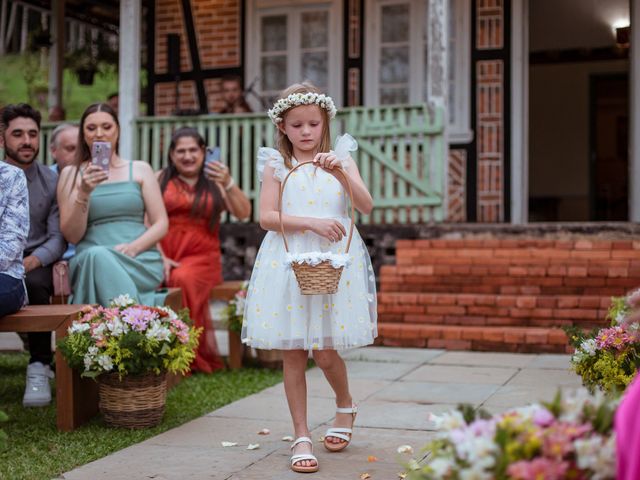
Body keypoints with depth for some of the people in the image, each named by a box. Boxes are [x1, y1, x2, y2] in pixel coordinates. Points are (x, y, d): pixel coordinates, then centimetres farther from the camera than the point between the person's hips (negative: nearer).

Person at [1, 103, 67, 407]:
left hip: (35, 262, 0)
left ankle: (39, 368, -22)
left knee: (35, 282, -34)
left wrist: (32, 261, -22)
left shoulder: (51, 182, 5)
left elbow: (58, 239, -1)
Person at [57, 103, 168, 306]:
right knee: (96, 255, -35)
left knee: (99, 258, -34)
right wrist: (84, 193, -10)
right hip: (88, 262, 1)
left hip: (140, 262, -1)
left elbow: (161, 224, 8)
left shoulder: (140, 169, 14)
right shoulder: (70, 174, 13)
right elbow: (72, 235, 5)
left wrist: (134, 247, -12)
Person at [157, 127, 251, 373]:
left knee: (184, 279, -33)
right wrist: (160, 257, -11)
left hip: (202, 258, 0)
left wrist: (228, 183, -17)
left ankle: (197, 358, -20)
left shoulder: (215, 182, 14)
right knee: (173, 280, -33)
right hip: (165, 256, 0)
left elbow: (244, 213, 0)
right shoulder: (161, 179, 13)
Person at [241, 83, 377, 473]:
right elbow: (267, 217, -4)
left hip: (334, 263, 0)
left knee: (325, 352, -2)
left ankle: (346, 407, 30)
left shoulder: (340, 158, 8)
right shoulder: (276, 164, 5)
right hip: (289, 263, 0)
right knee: (293, 355, 2)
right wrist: (312, 223, -15)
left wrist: (340, 174, -20)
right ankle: (302, 437, 14)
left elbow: (367, 206, -5)